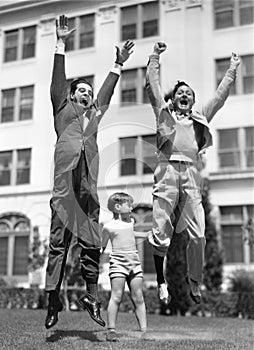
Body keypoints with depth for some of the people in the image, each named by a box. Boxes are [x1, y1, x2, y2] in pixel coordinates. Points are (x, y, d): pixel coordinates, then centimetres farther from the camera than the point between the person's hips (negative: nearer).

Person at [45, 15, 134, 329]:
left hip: (89, 185, 4)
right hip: (65, 183, -4)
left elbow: (107, 91, 32)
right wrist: (61, 44, 5)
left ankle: (91, 297, 8)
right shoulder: (63, 108, 17)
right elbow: (58, 80, 9)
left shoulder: (96, 113, 26)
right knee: (58, 241, -5)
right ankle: (53, 299, -1)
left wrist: (118, 64, 33)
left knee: (92, 241, 1)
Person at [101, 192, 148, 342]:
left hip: (134, 261, 6)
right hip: (118, 261, -5)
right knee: (116, 297, -9)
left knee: (138, 298, 4)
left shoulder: (130, 221, 15)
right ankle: (111, 331, -2)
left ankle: (144, 330, 8)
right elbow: (102, 246, 7)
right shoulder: (109, 226, -3)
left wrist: (146, 235, 42)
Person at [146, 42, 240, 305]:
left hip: (192, 173, 2)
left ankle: (194, 282, 12)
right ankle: (161, 281, 12)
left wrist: (232, 70, 35)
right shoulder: (164, 113, 20)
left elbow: (220, 95, 31)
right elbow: (152, 86, 17)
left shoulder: (201, 118, 26)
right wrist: (155, 57, 18)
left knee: (197, 235, -4)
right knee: (160, 232, -4)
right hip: (168, 170, -2)